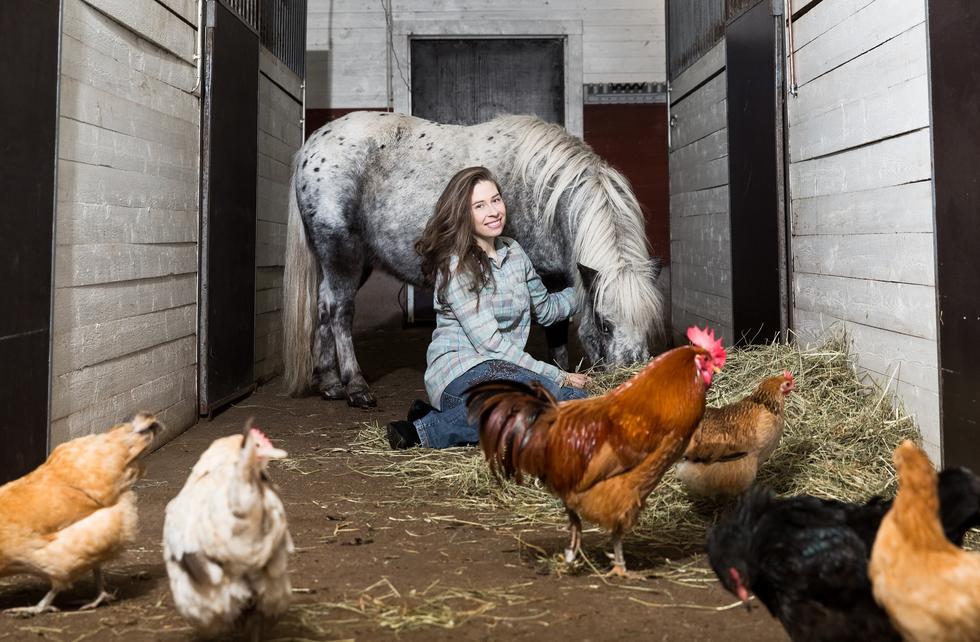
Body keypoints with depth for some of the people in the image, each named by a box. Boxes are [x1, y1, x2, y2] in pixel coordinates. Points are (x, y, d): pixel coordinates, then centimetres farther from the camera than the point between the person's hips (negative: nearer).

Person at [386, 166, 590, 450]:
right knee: (551, 397, -29)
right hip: (460, 373, -8)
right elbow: (490, 343, -17)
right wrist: (558, 376, -15)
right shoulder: (457, 266, -13)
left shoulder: (512, 251, 11)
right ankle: (427, 429, -17)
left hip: (500, 370, 8)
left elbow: (545, 309, 25)